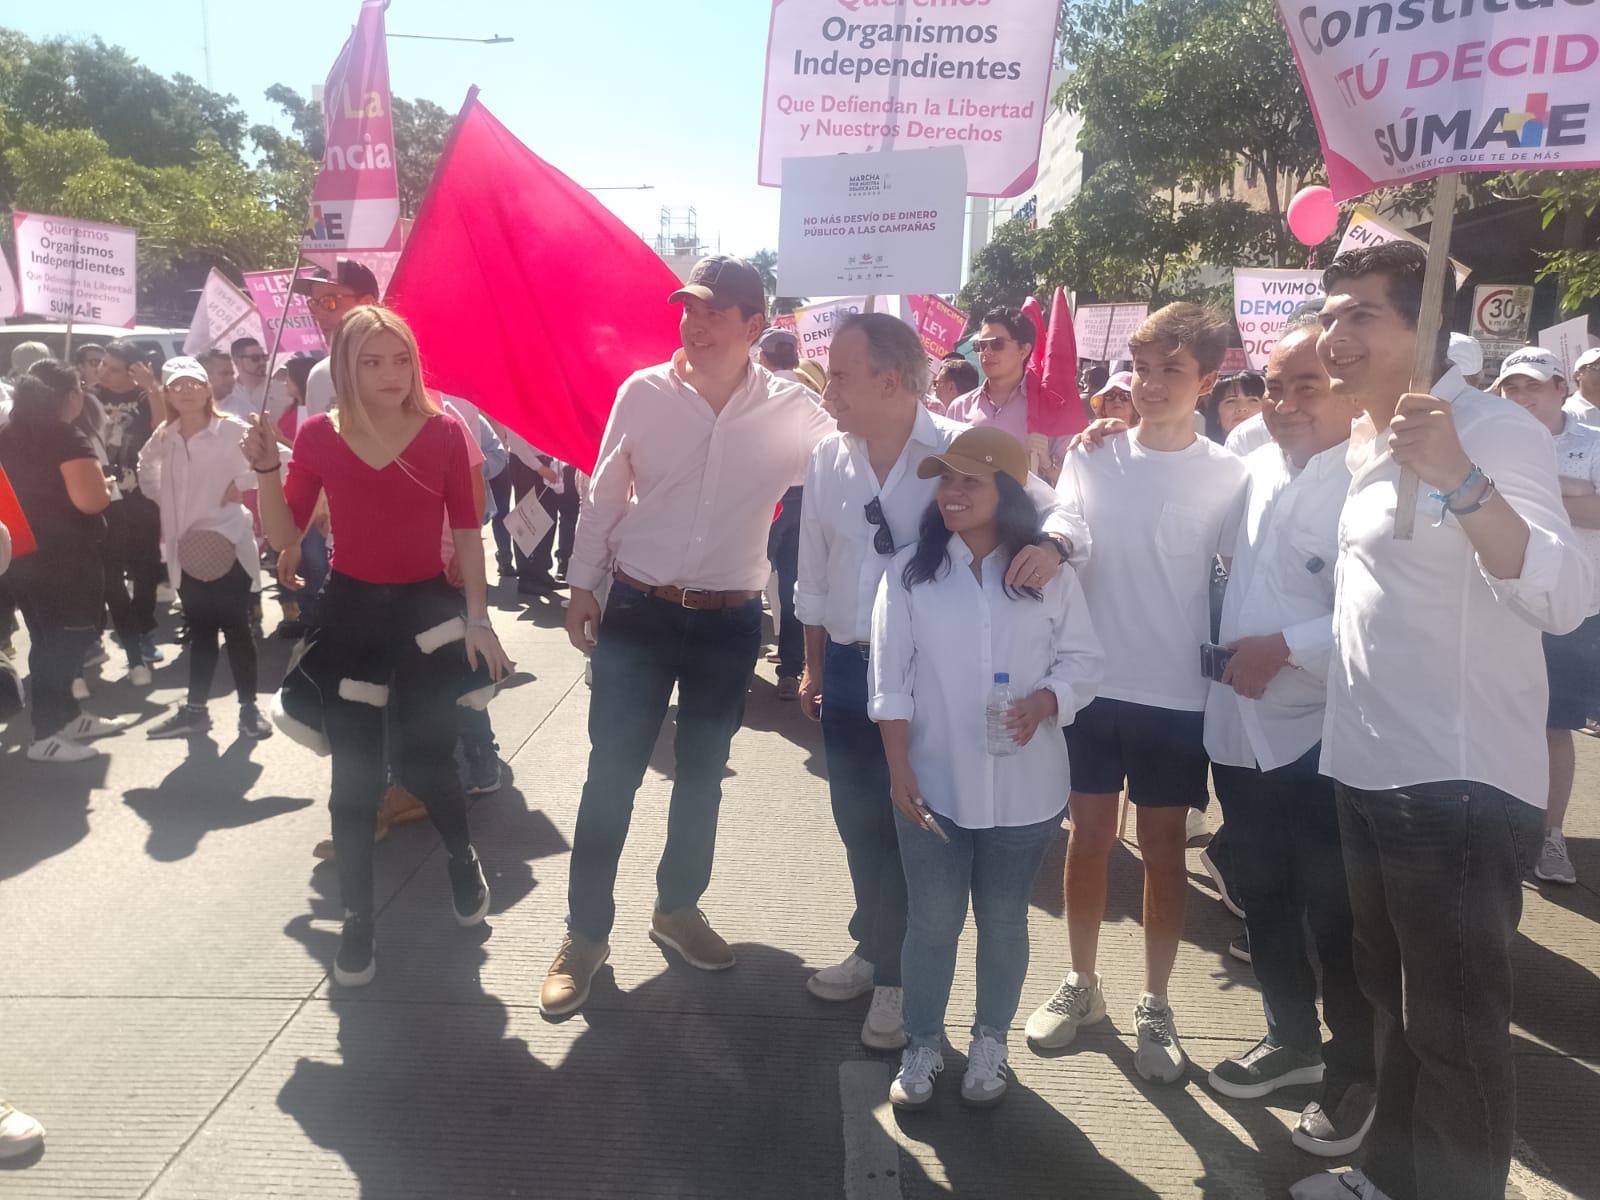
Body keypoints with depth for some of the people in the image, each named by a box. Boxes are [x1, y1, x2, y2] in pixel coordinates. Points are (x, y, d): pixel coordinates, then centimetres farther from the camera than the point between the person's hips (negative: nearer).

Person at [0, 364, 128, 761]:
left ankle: (67, 716, 29)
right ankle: (45, 735, 3)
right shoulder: (66, 437, -16)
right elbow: (91, 500, -24)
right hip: (63, 557, -8)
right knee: (64, 642, 0)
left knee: (50, 641, 18)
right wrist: (104, 487, -5)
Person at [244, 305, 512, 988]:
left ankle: (462, 856, 37)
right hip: (349, 612, 1)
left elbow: (467, 531, -2)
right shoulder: (319, 436, -3)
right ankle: (357, 919, 22)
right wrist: (267, 470, -16)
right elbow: (284, 536, -1)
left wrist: (478, 618, -6)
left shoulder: (444, 432, -7)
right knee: (354, 777, 6)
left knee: (424, 758, 5)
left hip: (426, 608, -1)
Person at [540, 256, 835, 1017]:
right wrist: (581, 586, 3)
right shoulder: (643, 392, -6)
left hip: (730, 622, 1)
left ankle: (678, 908, 36)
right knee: (612, 775, 4)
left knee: (702, 775, 15)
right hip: (639, 611, -1)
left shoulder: (791, 411, -7)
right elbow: (603, 497, 2)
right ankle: (585, 931, 20)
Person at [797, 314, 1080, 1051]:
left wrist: (1051, 543, -35)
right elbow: (814, 574, 10)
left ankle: (900, 976, 29)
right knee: (859, 822, 17)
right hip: (849, 668, 5)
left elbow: (1057, 510, -11)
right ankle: (875, 949, 40)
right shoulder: (828, 458, 1)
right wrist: (813, 666, 15)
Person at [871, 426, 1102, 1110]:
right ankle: (922, 1046, 30)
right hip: (933, 783, 0)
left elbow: (1083, 660, 1)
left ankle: (990, 1044, 36)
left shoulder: (1048, 575, -3)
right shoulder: (910, 571, -3)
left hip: (1024, 788, 0)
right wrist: (899, 769, -8)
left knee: (1003, 920, 15)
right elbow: (891, 679, -3)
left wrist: (1042, 703, -19)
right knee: (932, 920, 10)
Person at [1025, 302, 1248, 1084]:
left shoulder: (1229, 476, -4)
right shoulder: (1091, 456, 1)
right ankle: (1081, 983, 30)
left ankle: (1155, 1004, 26)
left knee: (1162, 847, 10)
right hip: (1092, 684, 2)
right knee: (1089, 834, 12)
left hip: (1177, 695, -1)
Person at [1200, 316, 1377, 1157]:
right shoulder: (1258, 470, 6)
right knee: (1262, 900, 20)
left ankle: (1354, 1073, 30)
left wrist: (1286, 647, -21)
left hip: (1322, 736, -7)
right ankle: (1291, 1038, 41)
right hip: (1240, 725, 7)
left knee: (1336, 919, 9)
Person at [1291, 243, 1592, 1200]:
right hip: (1370, 774, 9)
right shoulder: (1366, 443, 11)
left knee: (1455, 1030, 6)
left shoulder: (1490, 429, -15)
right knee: (1394, 1003, 23)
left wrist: (1457, 477, -39)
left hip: (1462, 787, -9)